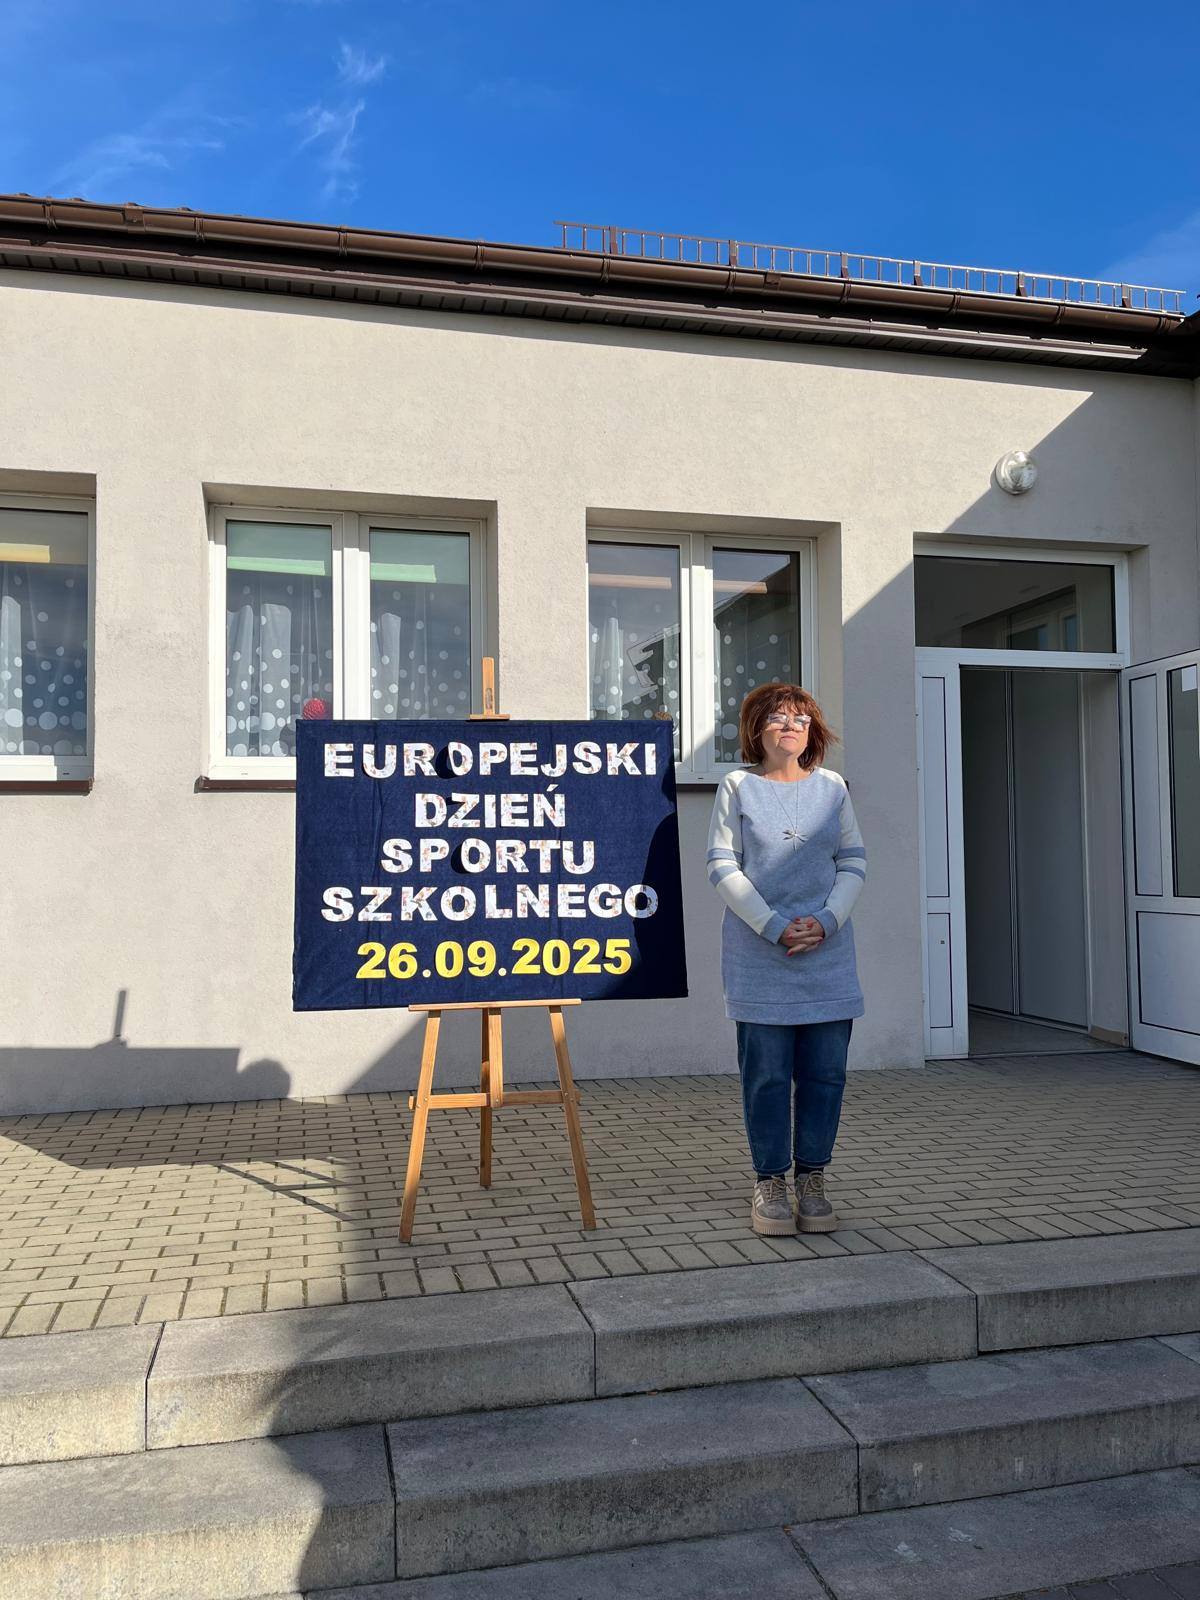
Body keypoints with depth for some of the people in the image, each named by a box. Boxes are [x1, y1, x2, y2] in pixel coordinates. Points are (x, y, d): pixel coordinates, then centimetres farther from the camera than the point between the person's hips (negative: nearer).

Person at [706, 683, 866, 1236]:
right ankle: (770, 1182, 14)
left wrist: (826, 921, -8)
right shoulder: (738, 786, 2)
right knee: (767, 1073, 1)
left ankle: (812, 1181, 18)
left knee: (825, 1071, 5)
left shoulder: (831, 786, 10)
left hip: (827, 953, 3)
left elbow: (854, 863, 8)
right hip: (759, 957, -3)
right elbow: (722, 866, -3)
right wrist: (774, 926, -13)